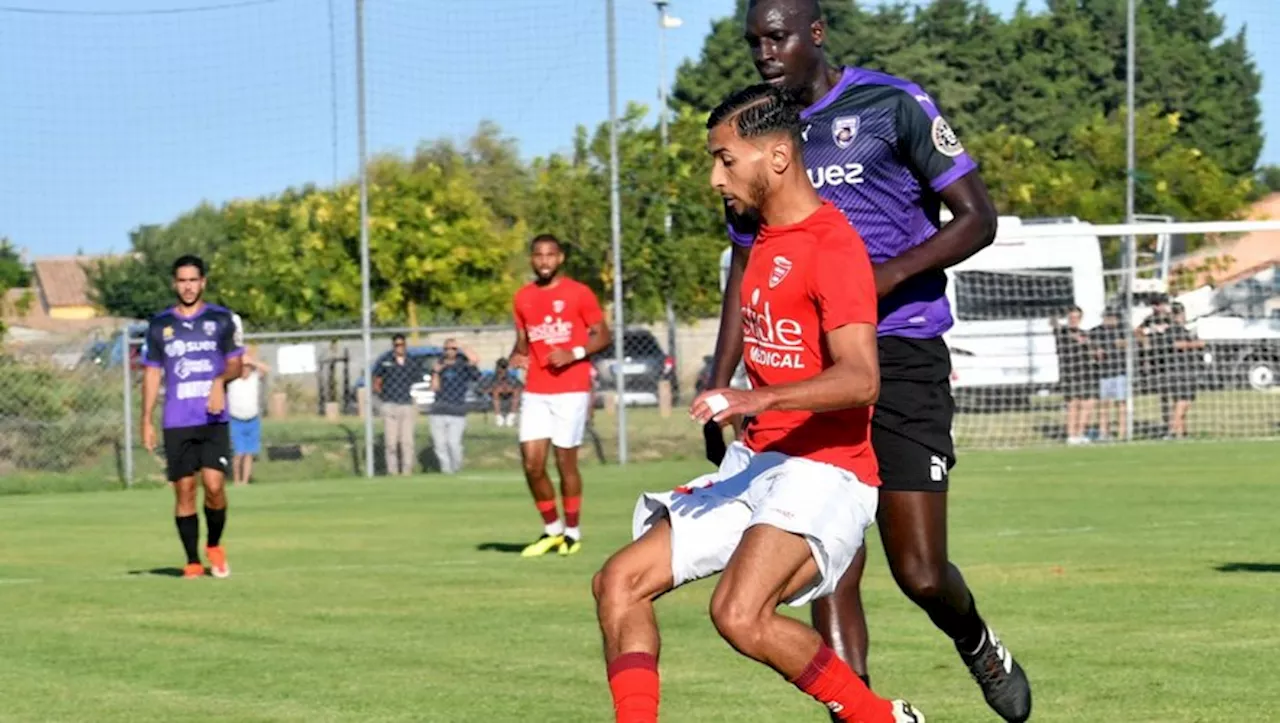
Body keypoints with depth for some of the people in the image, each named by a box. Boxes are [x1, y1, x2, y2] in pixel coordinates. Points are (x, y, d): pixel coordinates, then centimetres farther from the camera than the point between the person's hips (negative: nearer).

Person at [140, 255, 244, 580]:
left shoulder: (221, 319, 5)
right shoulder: (160, 324, 10)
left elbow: (235, 363, 5)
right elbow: (152, 372, 13)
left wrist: (220, 380, -18)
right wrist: (147, 421, 7)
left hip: (214, 419, -2)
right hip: (176, 422, 2)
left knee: (214, 484, -13)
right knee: (184, 490, 0)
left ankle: (214, 546, 11)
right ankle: (192, 562, 7)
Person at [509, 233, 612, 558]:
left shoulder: (578, 293, -2)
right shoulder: (523, 298, 10)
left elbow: (602, 335, 0)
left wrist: (574, 354, -15)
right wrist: (517, 357, -4)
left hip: (571, 388, -4)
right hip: (535, 391, 4)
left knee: (566, 461, -2)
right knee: (532, 463, -4)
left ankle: (572, 532, 13)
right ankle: (552, 529, 14)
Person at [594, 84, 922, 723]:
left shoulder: (832, 244, -15)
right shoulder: (767, 237, 14)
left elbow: (860, 378, -27)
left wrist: (757, 398, -37)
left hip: (823, 470, -10)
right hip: (755, 462, 10)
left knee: (740, 613, -28)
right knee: (619, 583, 0)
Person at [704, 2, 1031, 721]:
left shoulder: (894, 106, -2)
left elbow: (978, 219, -4)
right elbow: (746, 273, 19)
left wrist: (892, 272, -19)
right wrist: (719, 390, 12)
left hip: (903, 360, -4)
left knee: (921, 573, -4)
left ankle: (979, 645, 28)